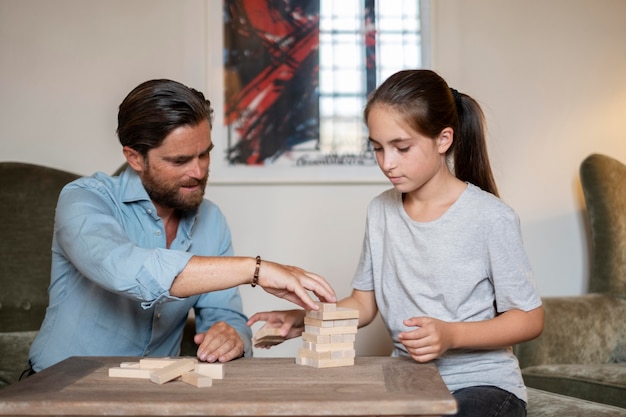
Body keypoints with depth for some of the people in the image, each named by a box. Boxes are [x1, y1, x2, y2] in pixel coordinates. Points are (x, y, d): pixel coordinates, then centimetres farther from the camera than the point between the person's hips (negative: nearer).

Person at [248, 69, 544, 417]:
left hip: (482, 381, -4)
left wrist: (451, 335, -22)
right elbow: (363, 303, 10)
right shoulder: (380, 212, 4)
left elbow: (529, 319, -6)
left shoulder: (491, 218, -13)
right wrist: (302, 319, -8)